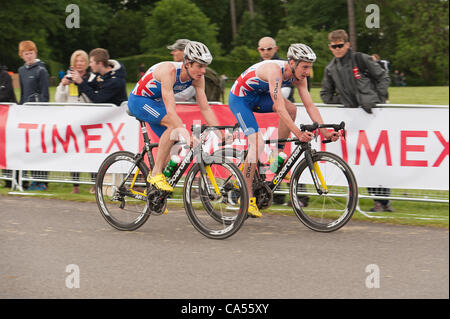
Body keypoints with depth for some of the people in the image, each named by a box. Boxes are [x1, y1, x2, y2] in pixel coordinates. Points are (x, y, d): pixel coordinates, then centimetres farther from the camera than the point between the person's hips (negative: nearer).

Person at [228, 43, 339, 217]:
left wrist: (325, 132, -22)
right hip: (239, 98, -7)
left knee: (291, 109, -17)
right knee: (257, 144, -19)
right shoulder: (275, 70, -34)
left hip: (258, 97, 7)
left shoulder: (299, 77, -11)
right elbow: (279, 108, -41)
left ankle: (276, 159, -3)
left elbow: (310, 106, -10)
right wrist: (298, 134, -48)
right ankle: (247, 197, -12)